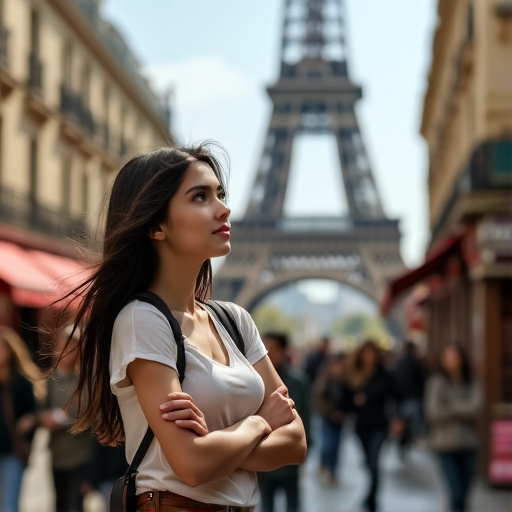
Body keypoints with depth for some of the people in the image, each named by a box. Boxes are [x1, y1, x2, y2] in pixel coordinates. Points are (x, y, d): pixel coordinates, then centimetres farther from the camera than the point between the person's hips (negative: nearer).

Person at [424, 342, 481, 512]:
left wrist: (449, 406, -8)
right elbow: (433, 412, -10)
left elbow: (475, 407, -12)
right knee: (456, 493, -12)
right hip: (446, 444, -3)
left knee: (463, 494, 7)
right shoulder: (437, 382, -2)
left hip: (468, 444, 3)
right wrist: (461, 409, -5)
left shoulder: (472, 384, 4)